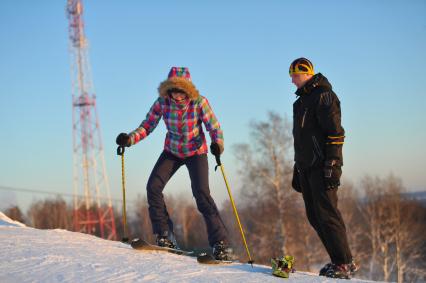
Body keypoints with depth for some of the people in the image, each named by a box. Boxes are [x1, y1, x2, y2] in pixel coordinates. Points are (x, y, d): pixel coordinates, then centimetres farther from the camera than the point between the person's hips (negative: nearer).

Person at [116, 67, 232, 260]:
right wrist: (130, 139, -27)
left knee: (202, 194, -19)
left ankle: (220, 244, -13)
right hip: (172, 152, 3)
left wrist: (217, 144, -40)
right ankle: (165, 237, -1)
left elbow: (215, 128, -19)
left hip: (196, 152, -3)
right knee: (153, 187, -13)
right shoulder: (162, 102, -16)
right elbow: (147, 126, -10)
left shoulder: (199, 102, -22)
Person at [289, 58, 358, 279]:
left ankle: (345, 263, -8)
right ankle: (339, 261, 10)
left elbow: (335, 132, -15)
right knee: (315, 217, 6)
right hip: (307, 168, 9)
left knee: (327, 215, -12)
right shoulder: (303, 100, 21)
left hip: (322, 168, -9)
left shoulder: (323, 95, -7)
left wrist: (332, 165, -21)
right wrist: (297, 170, 23)